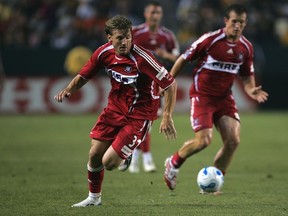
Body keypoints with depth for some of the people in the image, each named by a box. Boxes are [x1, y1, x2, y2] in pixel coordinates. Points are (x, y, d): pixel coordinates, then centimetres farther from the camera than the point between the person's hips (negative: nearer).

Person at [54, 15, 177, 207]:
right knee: (95, 154, 3)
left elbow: (171, 84, -21)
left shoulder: (141, 58, -26)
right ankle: (94, 197, 29)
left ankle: (130, 156, 26)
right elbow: (84, 76, 6)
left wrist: (167, 117, -23)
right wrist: (68, 90, -14)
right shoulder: (104, 53, -9)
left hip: (139, 115, -5)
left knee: (109, 163, -11)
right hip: (115, 108, 5)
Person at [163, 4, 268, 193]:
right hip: (202, 96, -5)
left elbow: (247, 77, 14)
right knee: (204, 140, -17)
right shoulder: (210, 40, -15)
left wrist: (252, 91, -8)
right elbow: (183, 59, -6)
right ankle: (173, 163, 13)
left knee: (233, 140, -9)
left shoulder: (246, 47, 2)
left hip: (224, 97, 5)